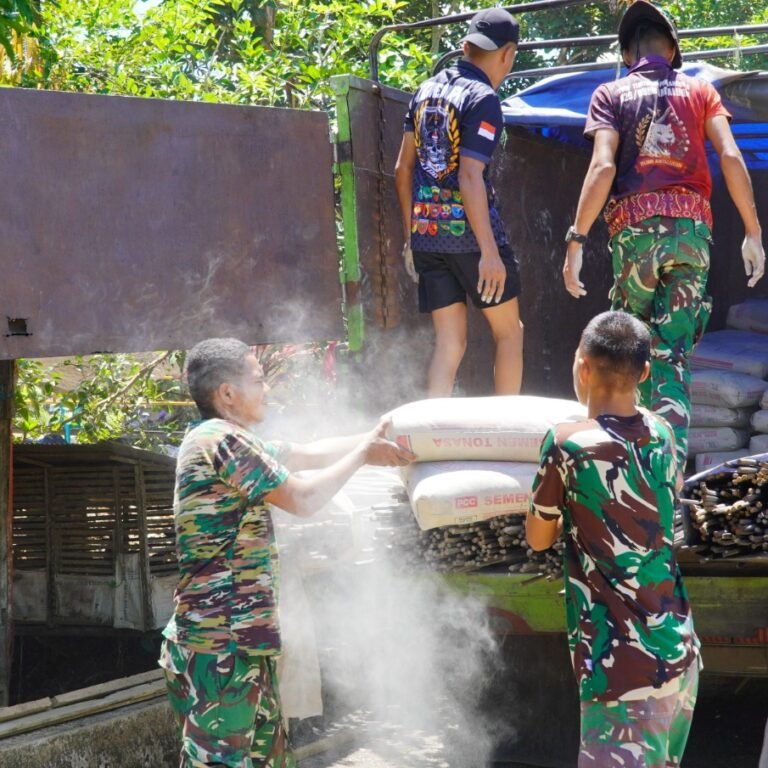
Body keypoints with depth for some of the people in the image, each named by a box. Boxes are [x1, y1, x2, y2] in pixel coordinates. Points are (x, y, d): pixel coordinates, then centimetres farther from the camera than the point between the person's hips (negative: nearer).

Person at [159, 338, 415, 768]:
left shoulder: (230, 442, 16)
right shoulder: (224, 441, -16)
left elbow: (306, 455, 27)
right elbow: (304, 499, -12)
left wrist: (372, 439, 23)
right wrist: (362, 456, 1)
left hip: (243, 640, 11)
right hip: (221, 647, -11)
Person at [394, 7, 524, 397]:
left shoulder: (427, 91, 11)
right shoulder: (483, 101, -11)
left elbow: (403, 169, 14)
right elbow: (469, 179, -19)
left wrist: (410, 236, 21)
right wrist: (490, 252, -19)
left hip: (425, 233, 6)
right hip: (469, 232, -6)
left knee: (449, 343, 8)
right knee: (508, 331, 10)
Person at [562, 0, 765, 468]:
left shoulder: (611, 95, 9)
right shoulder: (699, 90, 14)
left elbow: (603, 168, -6)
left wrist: (576, 241, -7)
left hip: (635, 227, -1)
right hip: (693, 225, 1)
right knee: (673, 352, 0)